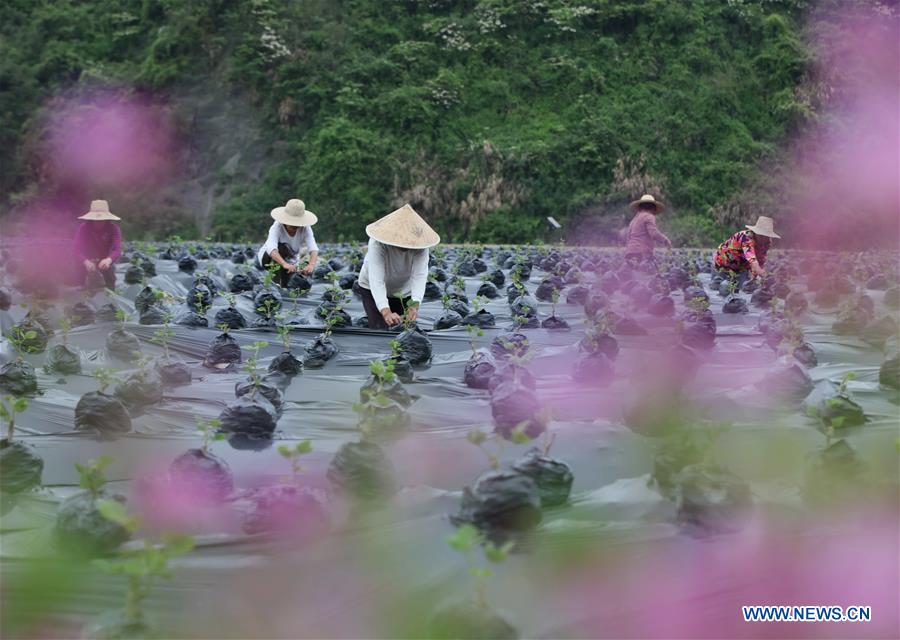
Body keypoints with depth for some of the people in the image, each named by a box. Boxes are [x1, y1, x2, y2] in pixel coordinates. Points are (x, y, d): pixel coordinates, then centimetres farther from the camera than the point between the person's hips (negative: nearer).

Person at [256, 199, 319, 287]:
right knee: (281, 247, -34)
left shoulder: (305, 228, -25)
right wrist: (285, 264, -67)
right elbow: (271, 248, -49)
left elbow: (313, 248, -36)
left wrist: (311, 265, -58)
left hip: (290, 262, 4)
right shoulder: (277, 227, -33)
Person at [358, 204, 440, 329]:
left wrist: (414, 305, -54)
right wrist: (386, 312, -56)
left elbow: (419, 276, -36)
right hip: (373, 289, -2)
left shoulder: (420, 244, -28)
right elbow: (376, 279, -43)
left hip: (404, 290, 3)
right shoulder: (377, 243, -35)